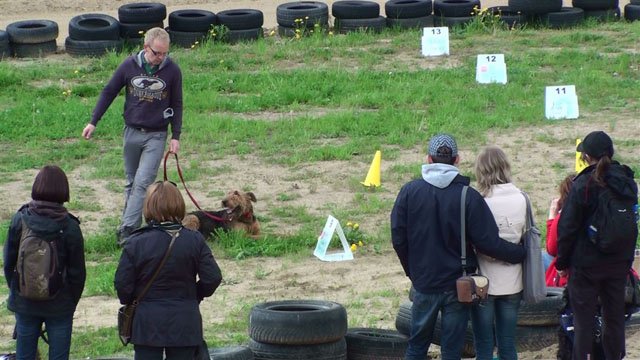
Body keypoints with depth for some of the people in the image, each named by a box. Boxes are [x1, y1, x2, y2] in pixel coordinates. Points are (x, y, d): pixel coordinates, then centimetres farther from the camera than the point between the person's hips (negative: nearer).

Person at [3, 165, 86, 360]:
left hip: (25, 304, 2)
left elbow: (8, 263, -2)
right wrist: (72, 301, 8)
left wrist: (15, 292, 13)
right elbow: (77, 272, -7)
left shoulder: (19, 220, -10)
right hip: (59, 306, -2)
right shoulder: (70, 227, -14)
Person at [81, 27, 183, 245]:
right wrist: (93, 122, 3)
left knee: (143, 183, -12)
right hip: (132, 132, 2)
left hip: (156, 136, -2)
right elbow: (109, 93, 5)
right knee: (131, 183, 11)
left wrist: (176, 136, 0)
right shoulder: (129, 66, -5)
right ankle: (130, 226, 20)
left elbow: (176, 104, 3)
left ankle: (127, 229, -15)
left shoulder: (172, 70, -7)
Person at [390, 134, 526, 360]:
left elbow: (398, 238, -3)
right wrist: (520, 253, 1)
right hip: (458, 286, -1)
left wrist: (413, 271, 12)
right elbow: (488, 242, -13)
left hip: (424, 283, 2)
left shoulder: (410, 191, -6)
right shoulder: (469, 197, -12)